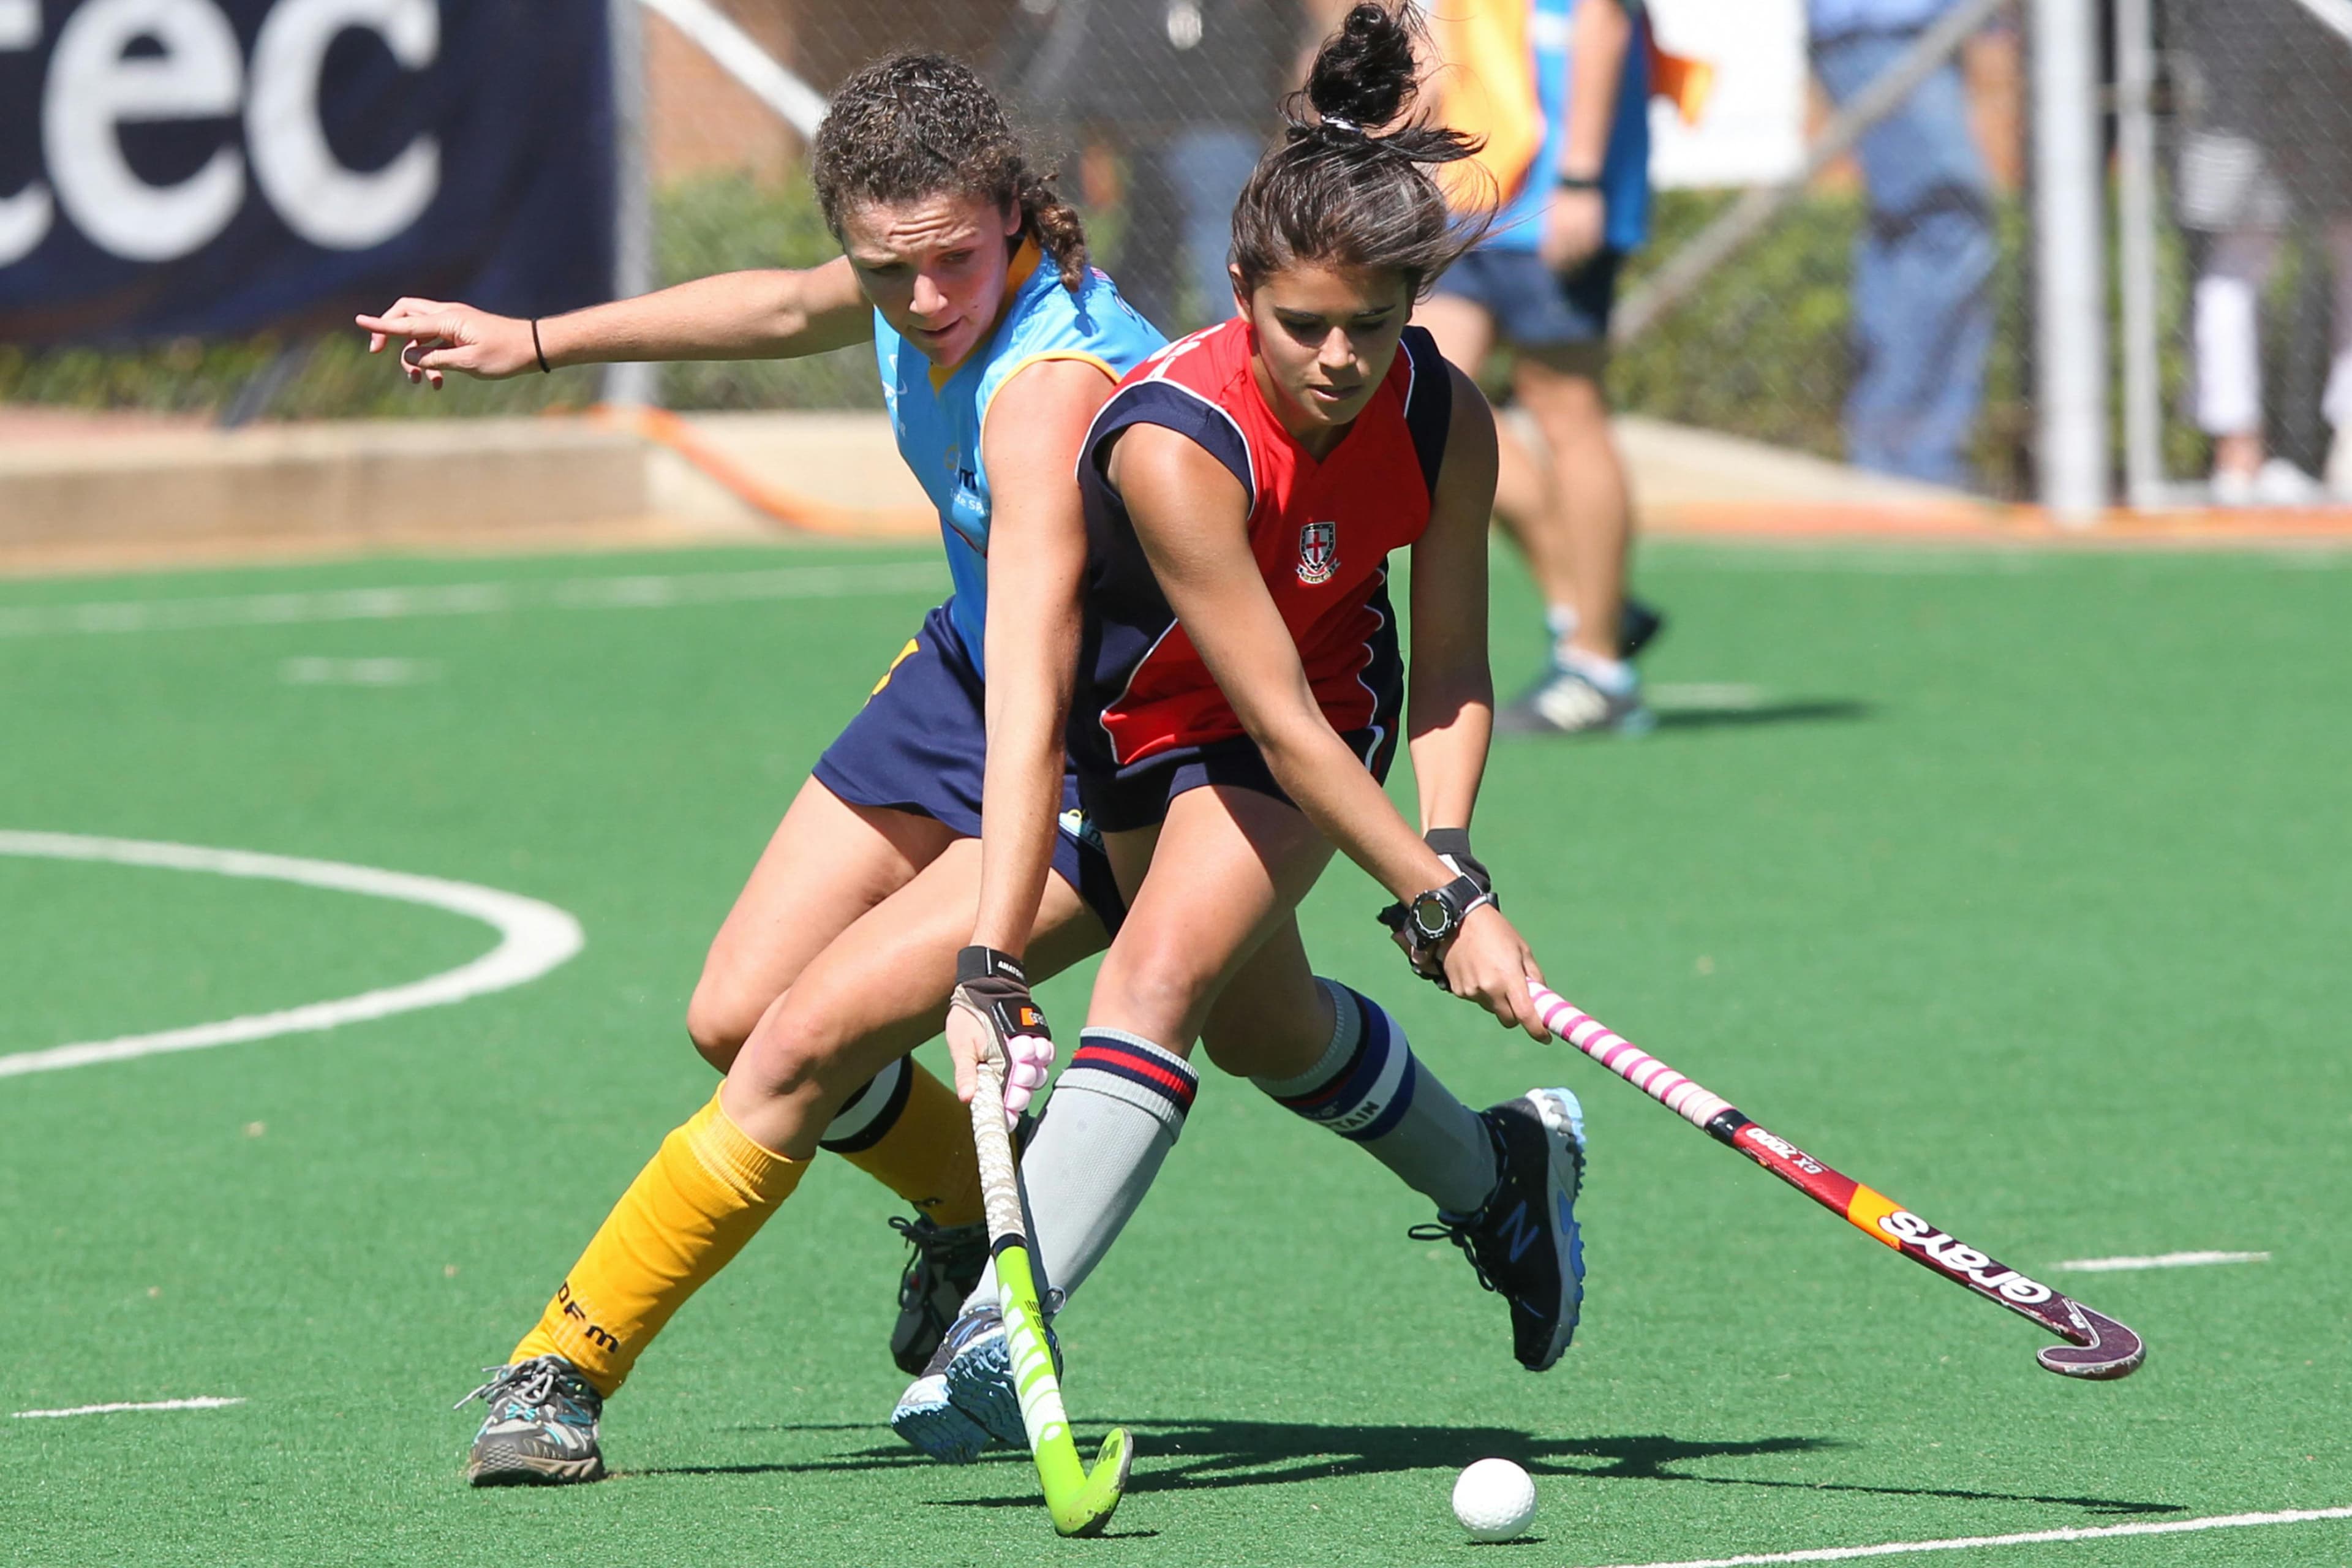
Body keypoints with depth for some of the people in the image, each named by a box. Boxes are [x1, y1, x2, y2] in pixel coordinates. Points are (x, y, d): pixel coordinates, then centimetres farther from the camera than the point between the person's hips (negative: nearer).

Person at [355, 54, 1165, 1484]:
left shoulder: (1049, 385, -36)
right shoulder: (916, 294, -11)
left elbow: (1033, 712, -46)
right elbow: (794, 309, 17)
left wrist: (989, 970, -54)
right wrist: (539, 342, 23)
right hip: (972, 661, 8)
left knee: (806, 1039, -17)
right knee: (736, 1016, 5)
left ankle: (569, 1364, -4)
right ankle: (980, 1205, 31)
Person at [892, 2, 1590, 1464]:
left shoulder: (1446, 422, -24)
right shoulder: (1175, 443, -38)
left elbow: (1451, 673, -14)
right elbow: (1283, 725, -37)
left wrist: (1448, 849, -31)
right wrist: (1440, 903, -40)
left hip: (1326, 699, 0)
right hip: (1129, 715, 0)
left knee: (1169, 965, -23)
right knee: (1262, 1021, 17)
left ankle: (1003, 1331, -29)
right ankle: (1499, 1170, 46)